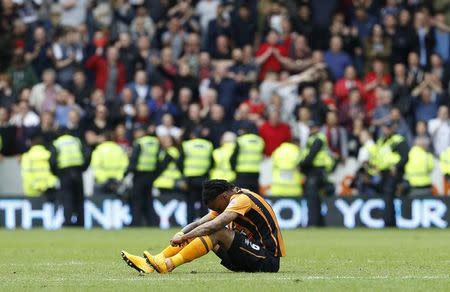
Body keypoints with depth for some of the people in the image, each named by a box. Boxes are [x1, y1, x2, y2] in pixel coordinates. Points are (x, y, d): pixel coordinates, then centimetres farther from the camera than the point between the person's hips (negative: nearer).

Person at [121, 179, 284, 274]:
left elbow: (214, 225, -28)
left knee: (218, 233, -26)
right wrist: (181, 234, -13)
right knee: (199, 234, 2)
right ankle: (153, 262, -9)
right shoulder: (227, 201, 12)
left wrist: (183, 237, -26)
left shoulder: (242, 199, -16)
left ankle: (168, 264, -27)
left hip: (268, 261, -9)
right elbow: (201, 222, 5)